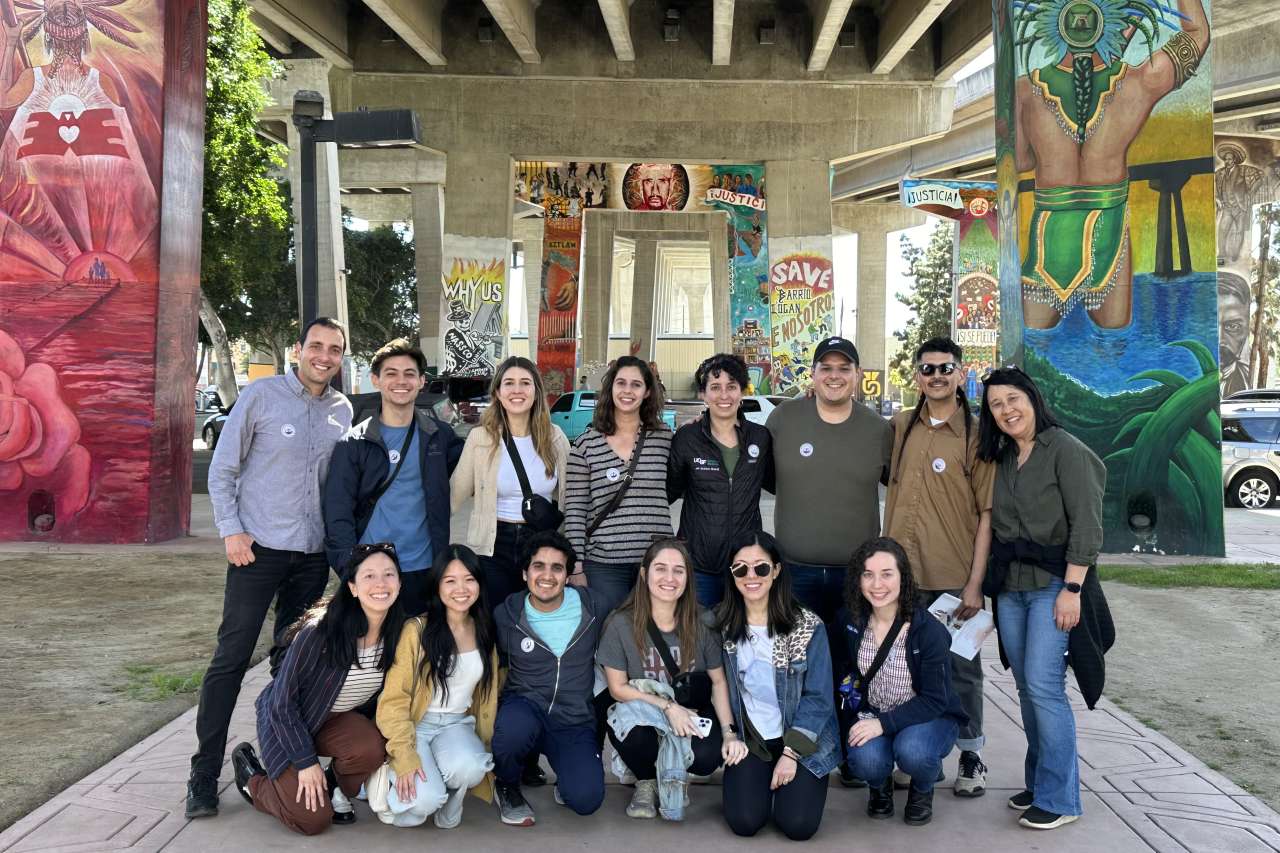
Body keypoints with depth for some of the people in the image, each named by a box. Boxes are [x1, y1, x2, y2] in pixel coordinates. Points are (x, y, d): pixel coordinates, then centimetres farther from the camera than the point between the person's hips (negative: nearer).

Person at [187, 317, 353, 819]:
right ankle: (204, 774, 6)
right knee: (231, 658, -2)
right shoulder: (261, 396, -4)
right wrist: (231, 530, -9)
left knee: (293, 659, 12)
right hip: (259, 549, -4)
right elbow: (222, 470, -2)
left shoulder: (342, 411, 8)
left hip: (313, 553, 4)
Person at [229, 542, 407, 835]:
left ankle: (334, 785, 6)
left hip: (337, 719, 4)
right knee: (312, 820, -12)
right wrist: (306, 761, -18)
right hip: (285, 721, -4)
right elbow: (283, 701, -21)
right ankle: (251, 774, 15)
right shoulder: (319, 631, -30)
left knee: (372, 748, -28)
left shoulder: (397, 633, -15)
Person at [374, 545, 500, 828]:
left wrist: (485, 745, 8)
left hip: (458, 725, 4)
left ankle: (448, 804, 3)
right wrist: (405, 756, -22)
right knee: (425, 799, -29)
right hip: (415, 725, -4)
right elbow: (394, 699, -13)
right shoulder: (416, 630, -12)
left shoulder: (484, 633, 4)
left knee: (470, 768, -31)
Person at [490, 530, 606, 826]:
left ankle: (565, 770, 16)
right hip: (524, 708, 0)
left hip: (574, 722, 1)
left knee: (586, 799, -22)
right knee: (514, 728, -38)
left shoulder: (590, 606, -3)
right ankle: (506, 786, -3)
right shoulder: (506, 615, -4)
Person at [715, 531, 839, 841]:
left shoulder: (808, 627, -11)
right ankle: (766, 780, 17)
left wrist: (791, 753, -14)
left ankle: (790, 778, 17)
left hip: (802, 739, -1)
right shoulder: (722, 625, -4)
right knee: (744, 822, -15)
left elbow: (817, 696, -9)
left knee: (798, 825, -15)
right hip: (749, 740, 1)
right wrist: (730, 736, -10)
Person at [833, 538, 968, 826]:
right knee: (866, 760, -30)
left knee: (911, 751, -35)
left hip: (929, 717, -2)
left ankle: (922, 789, 3)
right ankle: (879, 786, 10)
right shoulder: (851, 621, -7)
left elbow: (934, 700, -18)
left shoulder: (929, 630, -20)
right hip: (871, 715, 2)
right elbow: (842, 669, 13)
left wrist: (884, 724, -29)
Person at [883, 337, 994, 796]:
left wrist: (975, 582, -11)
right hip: (903, 573, 4)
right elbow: (890, 482, 24)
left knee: (961, 668, 9)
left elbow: (988, 513, -7)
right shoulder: (900, 426, 6)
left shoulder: (976, 435, -5)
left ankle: (971, 757, 26)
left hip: (955, 578, -4)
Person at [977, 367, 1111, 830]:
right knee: (1027, 688, 10)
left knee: (1043, 685, -10)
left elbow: (1087, 525, -14)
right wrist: (989, 583, 11)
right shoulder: (1001, 458, 12)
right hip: (1009, 587, 7)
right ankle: (1038, 782, 22)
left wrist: (1072, 589, -18)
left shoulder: (1065, 449, -9)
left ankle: (1059, 798, 1)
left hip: (1053, 583, -7)